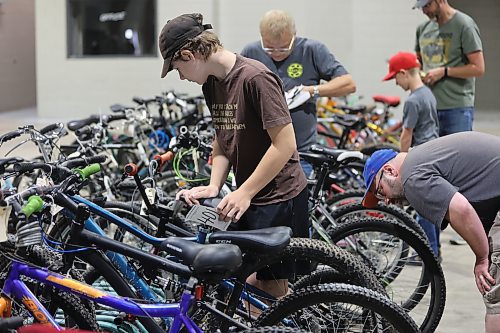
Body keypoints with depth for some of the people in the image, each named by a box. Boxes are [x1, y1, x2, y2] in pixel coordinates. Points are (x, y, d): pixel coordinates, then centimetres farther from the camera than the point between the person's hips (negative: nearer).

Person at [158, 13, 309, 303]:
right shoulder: (212, 83, 8)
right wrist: (214, 186, -3)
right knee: (249, 281, 9)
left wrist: (244, 193, -17)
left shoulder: (256, 78, -19)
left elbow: (284, 144, -21)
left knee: (273, 287, -2)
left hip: (279, 198, -8)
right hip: (248, 197, 8)